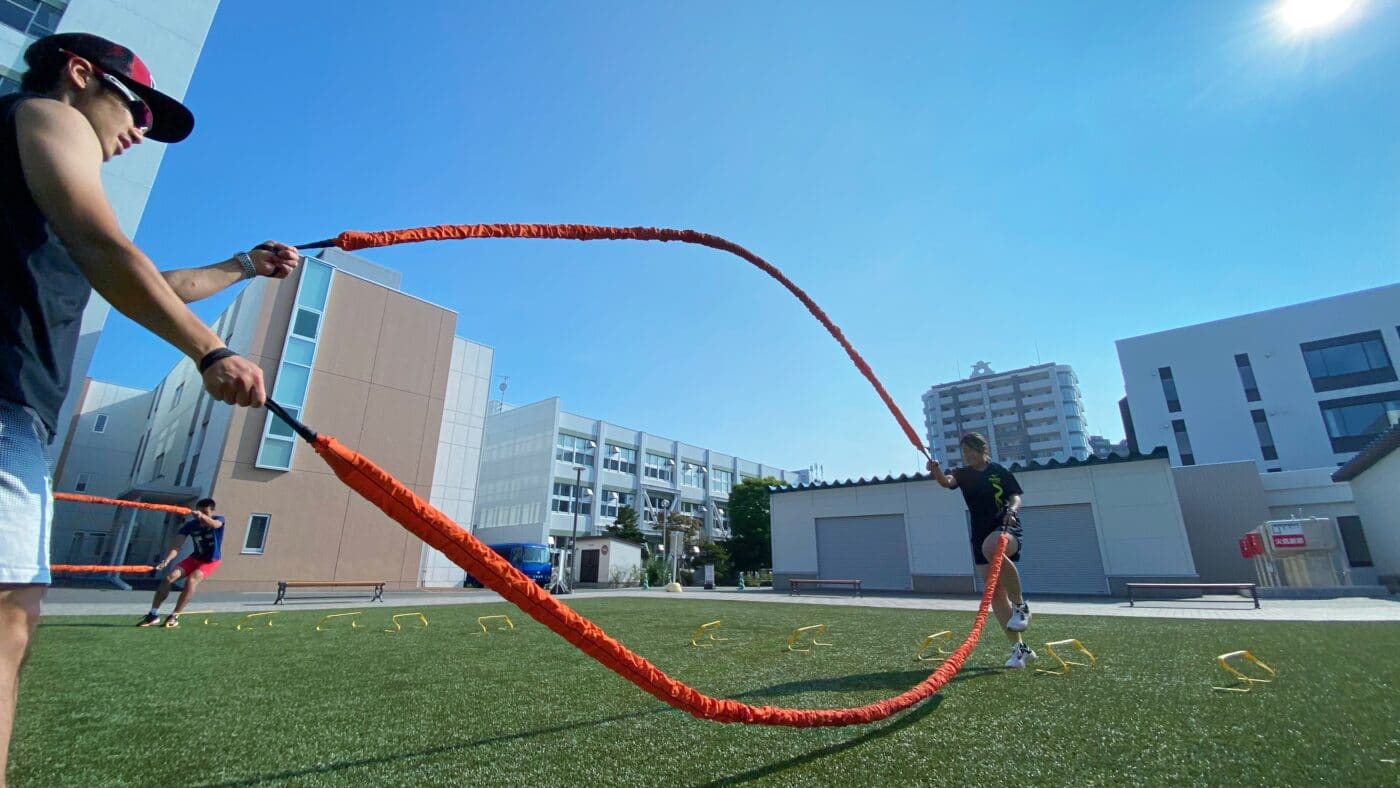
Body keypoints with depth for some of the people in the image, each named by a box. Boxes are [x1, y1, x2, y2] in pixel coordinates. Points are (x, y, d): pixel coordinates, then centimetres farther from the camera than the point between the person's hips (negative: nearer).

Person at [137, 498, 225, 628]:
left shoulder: (218, 519, -20)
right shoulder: (190, 525, -13)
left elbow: (215, 525, -46)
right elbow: (176, 545, -22)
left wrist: (202, 516, -66)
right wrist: (167, 560, -41)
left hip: (211, 560, -4)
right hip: (195, 558, 4)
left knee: (191, 580, -27)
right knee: (168, 578, -13)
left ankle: (175, 616, -14)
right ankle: (153, 615, 3)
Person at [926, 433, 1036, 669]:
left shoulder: (1000, 472, 4)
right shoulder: (963, 474, 8)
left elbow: (1015, 497, 0)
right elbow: (947, 481, -12)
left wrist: (1012, 510, -23)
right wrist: (936, 471, -35)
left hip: (1007, 528, -4)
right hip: (981, 535, 4)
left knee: (991, 547, -39)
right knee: (995, 593, 0)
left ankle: (1020, 605, -19)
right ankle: (1019, 648, 11)